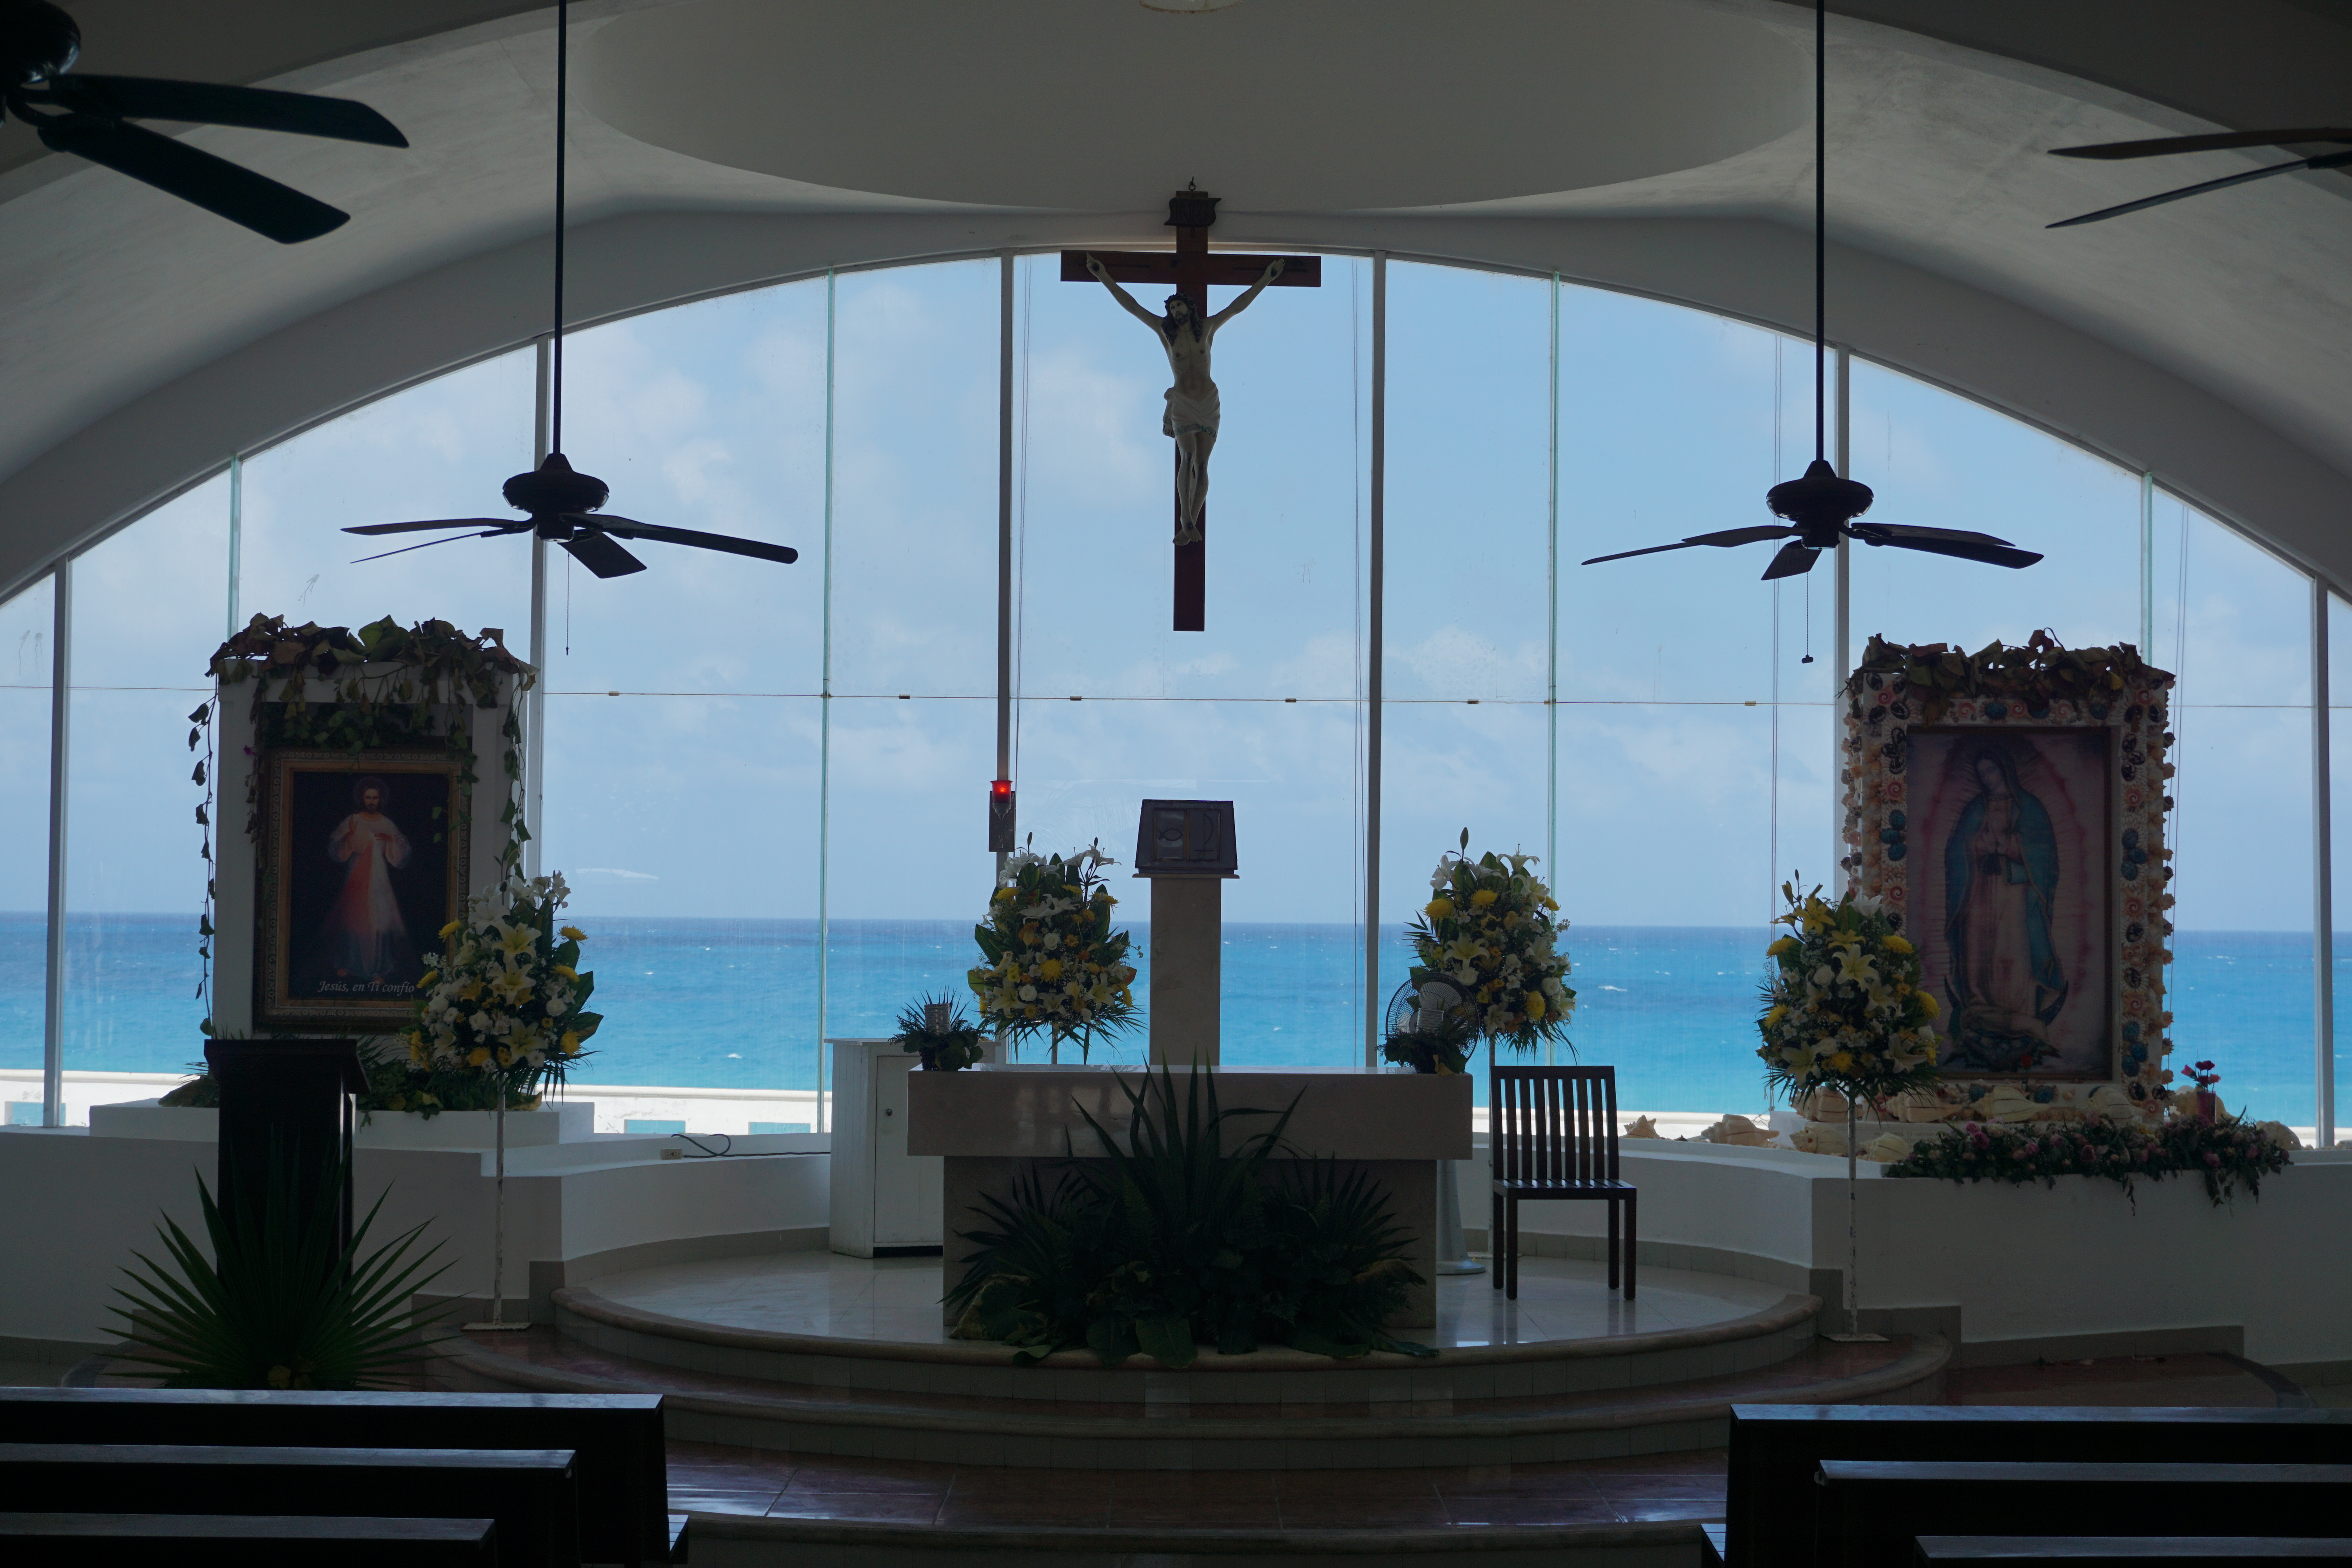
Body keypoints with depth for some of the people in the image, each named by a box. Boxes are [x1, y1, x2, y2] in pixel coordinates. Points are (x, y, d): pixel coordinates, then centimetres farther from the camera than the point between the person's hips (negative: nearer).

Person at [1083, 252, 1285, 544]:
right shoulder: (1165, 331, 4)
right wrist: (1104, 279, 1)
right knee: (1188, 457, -20)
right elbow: (1132, 306, 3)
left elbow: (1237, 306, 11)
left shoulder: (1208, 328, 7)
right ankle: (1187, 522, -23)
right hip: (1182, 403, -2)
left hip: (1209, 403, 2)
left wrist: (1265, 280, 11)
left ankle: (1189, 525, 2)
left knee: (1202, 464, -2)